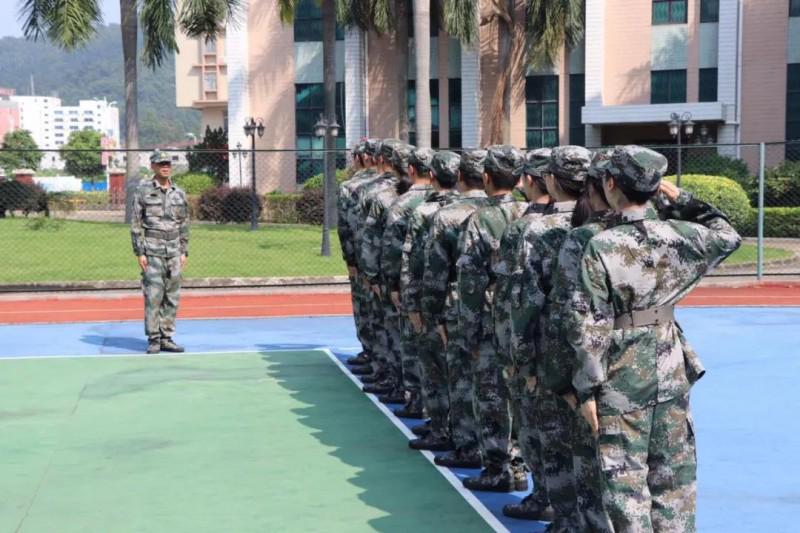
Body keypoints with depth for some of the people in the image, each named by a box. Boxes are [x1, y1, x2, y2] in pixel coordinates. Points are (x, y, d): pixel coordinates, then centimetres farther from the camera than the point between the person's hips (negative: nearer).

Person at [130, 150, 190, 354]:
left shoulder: (179, 193, 11)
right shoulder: (143, 191, -1)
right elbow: (136, 224, -2)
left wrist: (184, 252, 8)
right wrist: (139, 253, -8)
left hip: (174, 252, 4)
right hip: (152, 251, -4)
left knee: (172, 297, 3)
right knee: (153, 296, -6)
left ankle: (167, 338, 10)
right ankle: (153, 340, 0)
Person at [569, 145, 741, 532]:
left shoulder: (600, 247, -14)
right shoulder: (678, 236, -4)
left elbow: (588, 326, -14)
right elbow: (727, 236, 18)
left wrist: (587, 389, -8)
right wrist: (683, 201, 14)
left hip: (622, 377, -4)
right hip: (670, 371, 4)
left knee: (625, 477, 4)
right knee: (674, 473, 15)